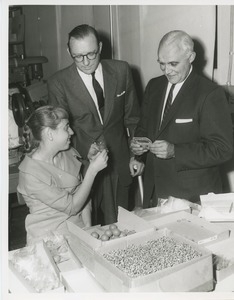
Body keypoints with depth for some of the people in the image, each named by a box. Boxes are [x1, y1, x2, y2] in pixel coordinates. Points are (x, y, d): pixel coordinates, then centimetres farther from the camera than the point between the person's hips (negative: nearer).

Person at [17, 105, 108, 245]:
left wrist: (88, 228, -4)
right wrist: (93, 169, -18)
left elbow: (82, 195, 7)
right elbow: (72, 207, -18)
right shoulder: (30, 173, -18)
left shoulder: (69, 153, 1)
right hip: (48, 237, -5)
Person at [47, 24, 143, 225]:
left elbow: (132, 117, 6)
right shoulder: (58, 83, -8)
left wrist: (135, 154, 3)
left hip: (119, 165, 2)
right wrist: (86, 151, -11)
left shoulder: (121, 70, -1)